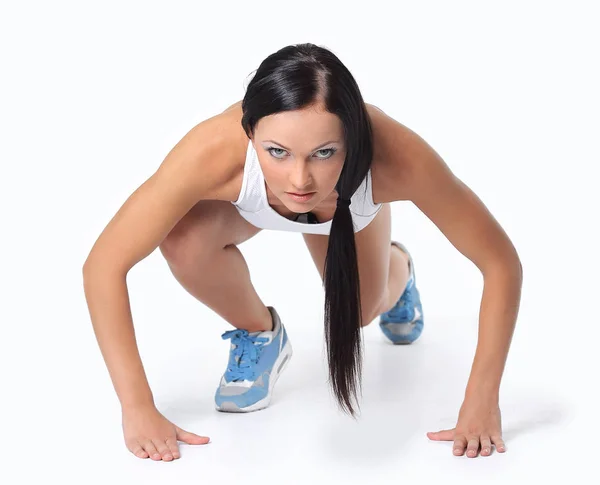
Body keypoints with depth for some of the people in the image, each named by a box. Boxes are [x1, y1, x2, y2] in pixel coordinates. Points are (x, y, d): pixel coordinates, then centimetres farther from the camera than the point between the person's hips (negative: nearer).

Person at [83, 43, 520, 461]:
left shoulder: (394, 156, -46)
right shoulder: (215, 152, -47)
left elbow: (501, 261, -32)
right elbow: (104, 265, -37)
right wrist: (139, 410, -38)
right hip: (245, 199, -1)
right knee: (184, 240, -29)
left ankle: (398, 271, 43)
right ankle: (258, 334, 3)